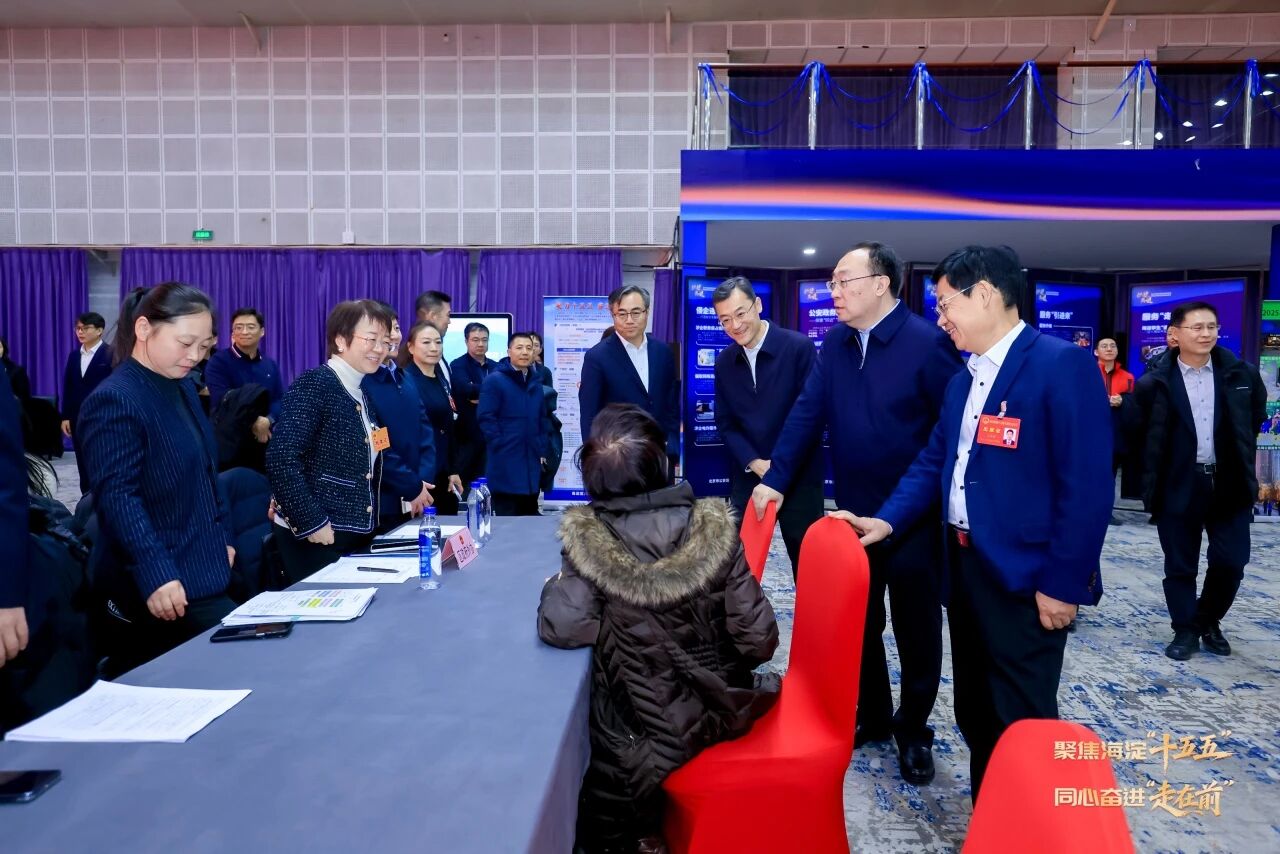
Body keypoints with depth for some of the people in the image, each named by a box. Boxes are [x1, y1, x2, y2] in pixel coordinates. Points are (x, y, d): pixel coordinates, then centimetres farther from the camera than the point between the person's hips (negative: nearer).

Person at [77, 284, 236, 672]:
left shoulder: (184, 388, 11)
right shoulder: (114, 401, -16)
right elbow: (117, 498, -22)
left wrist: (222, 538, 18)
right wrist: (155, 572, -29)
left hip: (201, 567, 8)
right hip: (164, 582, -8)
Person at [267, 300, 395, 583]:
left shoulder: (360, 395, 12)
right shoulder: (314, 385, -12)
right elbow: (281, 459, -20)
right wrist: (311, 523, -20)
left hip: (357, 538, 8)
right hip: (317, 539, -8)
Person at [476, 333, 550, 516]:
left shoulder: (535, 384, 13)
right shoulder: (494, 380, -7)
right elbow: (485, 417, -12)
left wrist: (542, 451, 11)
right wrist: (501, 446, -14)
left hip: (532, 462, 6)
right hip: (506, 464, -6)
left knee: (530, 515, 11)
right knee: (506, 519, -1)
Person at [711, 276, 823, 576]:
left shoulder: (799, 348, -10)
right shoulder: (724, 362, 5)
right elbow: (725, 424, 7)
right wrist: (754, 463, -9)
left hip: (799, 476, -4)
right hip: (748, 479, 4)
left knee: (807, 563, 7)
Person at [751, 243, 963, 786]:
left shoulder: (927, 342, -15)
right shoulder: (835, 343, 4)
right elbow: (807, 412, 2)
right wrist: (775, 479, -4)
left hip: (915, 517, -5)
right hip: (854, 512, 5)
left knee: (915, 630, 11)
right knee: (859, 623, 16)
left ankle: (913, 732, 31)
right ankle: (871, 717, 37)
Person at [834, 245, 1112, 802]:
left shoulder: (1062, 364, -14)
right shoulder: (962, 380, 11)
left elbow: (1087, 485, -18)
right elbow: (934, 463, 14)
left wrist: (1063, 583, -17)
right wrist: (887, 521, 0)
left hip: (1024, 576, -8)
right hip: (964, 566, 8)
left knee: (1021, 721, 5)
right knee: (974, 711, 20)